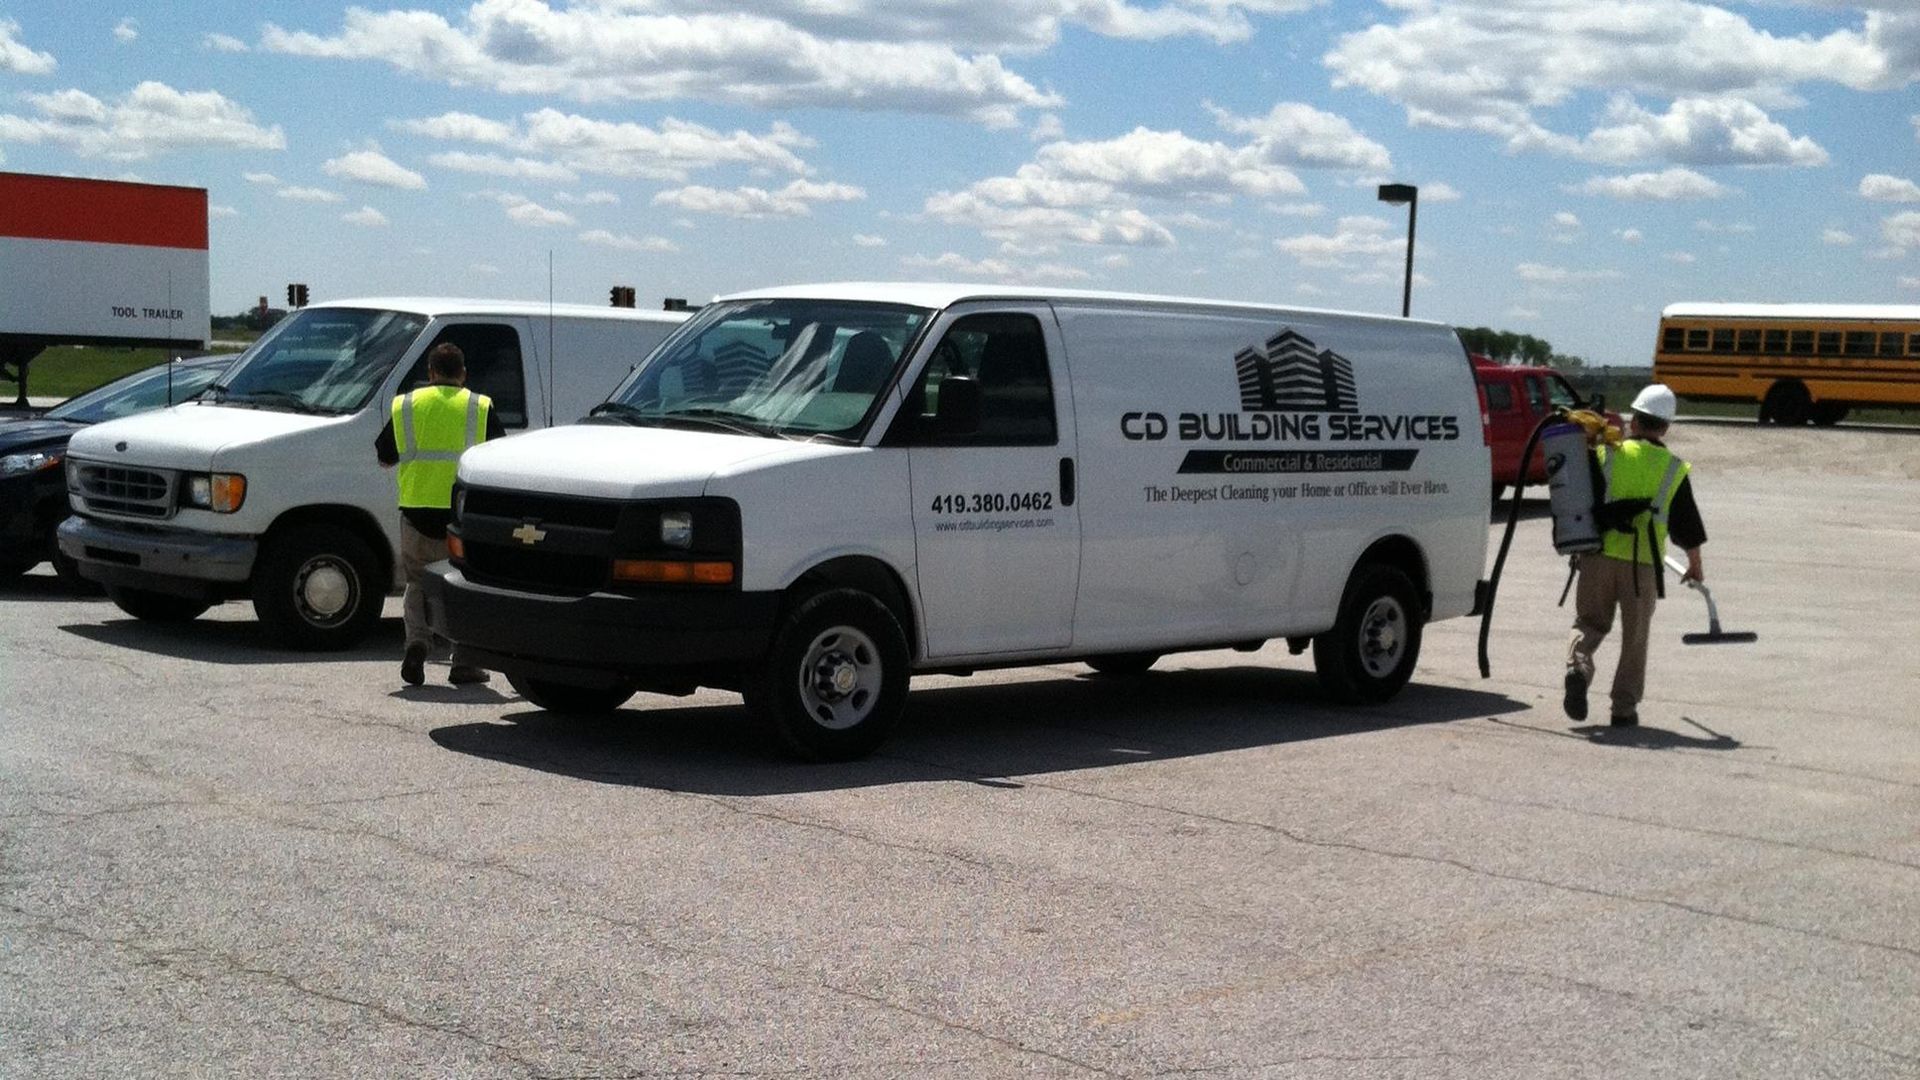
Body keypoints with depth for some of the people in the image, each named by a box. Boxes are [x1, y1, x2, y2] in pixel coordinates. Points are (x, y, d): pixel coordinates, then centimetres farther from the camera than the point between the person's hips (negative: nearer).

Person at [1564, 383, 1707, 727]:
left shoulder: (1606, 454, 1)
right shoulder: (1674, 469, 4)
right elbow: (1688, 525, 11)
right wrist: (1695, 566, 25)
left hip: (1599, 556, 0)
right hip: (1644, 562, 0)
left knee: (1590, 621, 14)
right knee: (1634, 637, 10)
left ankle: (1578, 666, -14)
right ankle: (1624, 708, 11)